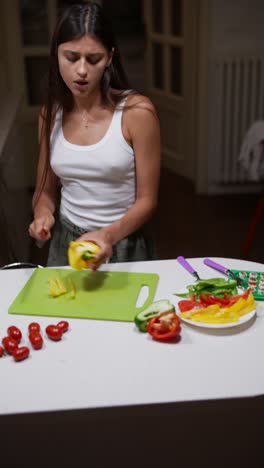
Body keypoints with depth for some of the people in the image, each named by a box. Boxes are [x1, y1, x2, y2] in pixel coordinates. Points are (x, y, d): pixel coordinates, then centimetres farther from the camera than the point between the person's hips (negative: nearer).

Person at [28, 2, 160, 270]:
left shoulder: (137, 111, -13)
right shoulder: (51, 114, 0)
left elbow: (147, 200, -9)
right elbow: (46, 190, 10)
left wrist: (108, 235, -25)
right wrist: (43, 215, -11)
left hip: (124, 243, -2)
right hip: (65, 243, 3)